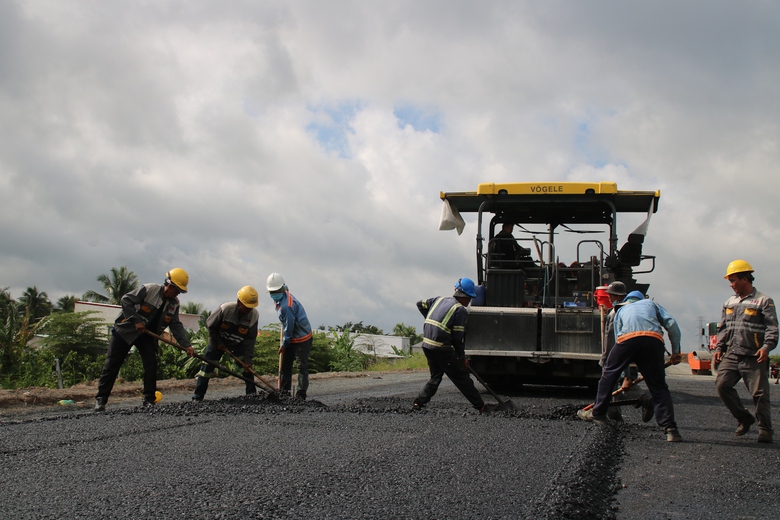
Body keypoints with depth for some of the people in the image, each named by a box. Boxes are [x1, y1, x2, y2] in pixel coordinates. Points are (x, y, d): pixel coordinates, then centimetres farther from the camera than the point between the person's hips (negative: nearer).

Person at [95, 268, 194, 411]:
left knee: (151, 365, -7)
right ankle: (101, 399, 1)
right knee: (112, 364, -5)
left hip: (147, 335, 5)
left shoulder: (174, 303, -1)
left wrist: (186, 344, -14)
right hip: (125, 330, -5)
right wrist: (136, 320, -24)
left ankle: (149, 400, 1)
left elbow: (176, 325, -2)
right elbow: (126, 300, -19)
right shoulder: (149, 290, -18)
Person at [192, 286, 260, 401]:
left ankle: (252, 394, 4)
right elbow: (210, 325, -15)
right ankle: (197, 398, 4)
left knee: (247, 366, -6)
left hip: (238, 344, 2)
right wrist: (218, 342, -13)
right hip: (218, 341, -2)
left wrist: (248, 358, -22)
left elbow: (250, 339, -17)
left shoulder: (254, 315, -24)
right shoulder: (225, 309, -32)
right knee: (207, 368, -5)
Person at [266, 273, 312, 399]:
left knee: (302, 367, -6)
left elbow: (289, 327, -21)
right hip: (291, 338, 11)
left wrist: (284, 344, -7)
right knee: (284, 365, 13)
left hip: (302, 339, -11)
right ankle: (284, 392, 21)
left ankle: (301, 395, -4)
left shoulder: (286, 306, -28)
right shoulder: (280, 298, 3)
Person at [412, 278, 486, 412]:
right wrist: (462, 358, -2)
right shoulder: (460, 309, -8)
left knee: (435, 376, 21)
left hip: (426, 344, 7)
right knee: (461, 377, 2)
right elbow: (457, 337, -11)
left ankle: (419, 402, 12)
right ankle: (480, 406, 8)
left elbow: (420, 304, 24)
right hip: (441, 348, -7)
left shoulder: (440, 299, 13)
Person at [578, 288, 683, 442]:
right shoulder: (650, 303, 35)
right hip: (654, 341, 0)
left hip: (628, 339, 0)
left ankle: (598, 413, 29)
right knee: (659, 387, 6)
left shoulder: (621, 311, 35)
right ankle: (670, 429, -2)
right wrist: (676, 351, 19)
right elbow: (671, 324, 16)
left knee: (609, 373, 21)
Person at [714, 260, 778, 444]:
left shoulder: (764, 301, 0)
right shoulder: (729, 303, 18)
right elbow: (723, 328, 22)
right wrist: (719, 347, 10)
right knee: (722, 384, -9)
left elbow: (772, 328, -7)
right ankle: (743, 418, 7)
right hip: (731, 355, 5)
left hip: (753, 357, -5)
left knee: (759, 393, -4)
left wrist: (766, 347, -21)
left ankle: (765, 429, 9)